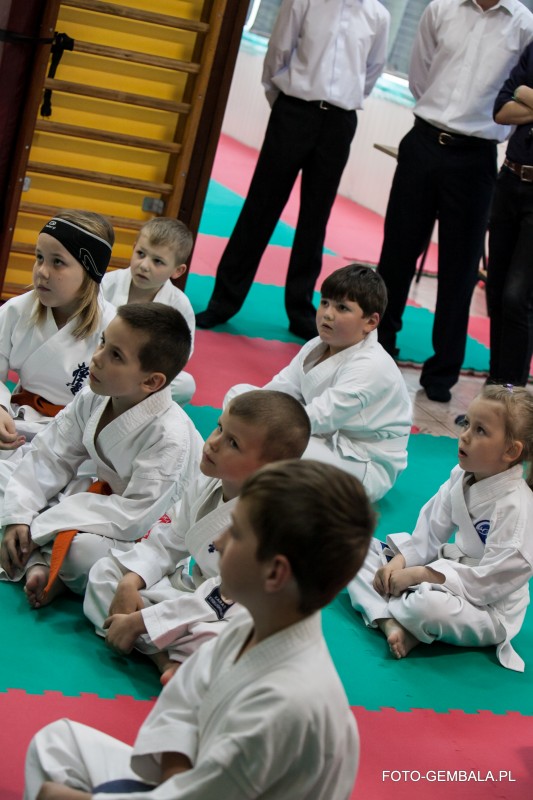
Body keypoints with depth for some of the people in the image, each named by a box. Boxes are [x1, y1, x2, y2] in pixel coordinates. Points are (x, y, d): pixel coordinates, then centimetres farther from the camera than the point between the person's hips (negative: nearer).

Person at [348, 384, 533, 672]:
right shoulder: (461, 477, 1)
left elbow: (495, 578, -27)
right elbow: (430, 533, 7)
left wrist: (418, 574, -24)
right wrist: (399, 562, -13)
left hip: (489, 608, -8)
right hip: (447, 575, 8)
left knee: (428, 605, -41)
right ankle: (390, 622, -21)